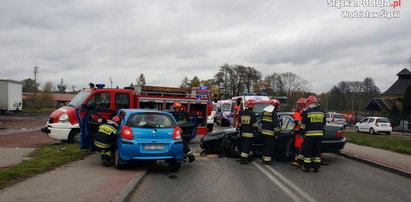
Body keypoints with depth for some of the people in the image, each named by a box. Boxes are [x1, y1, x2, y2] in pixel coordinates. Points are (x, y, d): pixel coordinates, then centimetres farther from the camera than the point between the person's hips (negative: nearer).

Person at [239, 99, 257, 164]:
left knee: (247, 145, 19)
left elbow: (240, 124, 15)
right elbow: (254, 124, -13)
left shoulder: (242, 113, 10)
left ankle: (249, 157, 29)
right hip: (249, 133, -7)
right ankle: (242, 159, -5)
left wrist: (240, 132, 23)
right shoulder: (252, 113, -11)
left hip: (243, 133, 7)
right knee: (247, 146, -3)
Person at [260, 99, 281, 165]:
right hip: (270, 133, -8)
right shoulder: (273, 113, -14)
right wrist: (277, 133, -10)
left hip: (264, 132, 8)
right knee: (269, 147, -1)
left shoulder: (264, 111, 11)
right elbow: (276, 124, -15)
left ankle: (264, 158, 24)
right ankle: (267, 160, 0)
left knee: (265, 146, 18)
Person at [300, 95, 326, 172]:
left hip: (309, 135, -5)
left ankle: (306, 167, 5)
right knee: (317, 151, 11)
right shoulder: (322, 112, 10)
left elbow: (303, 124, -8)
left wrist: (302, 133, 0)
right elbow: (324, 125, 17)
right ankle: (316, 167, 14)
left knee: (307, 151, 1)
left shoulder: (307, 112, -8)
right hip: (319, 134, 5)